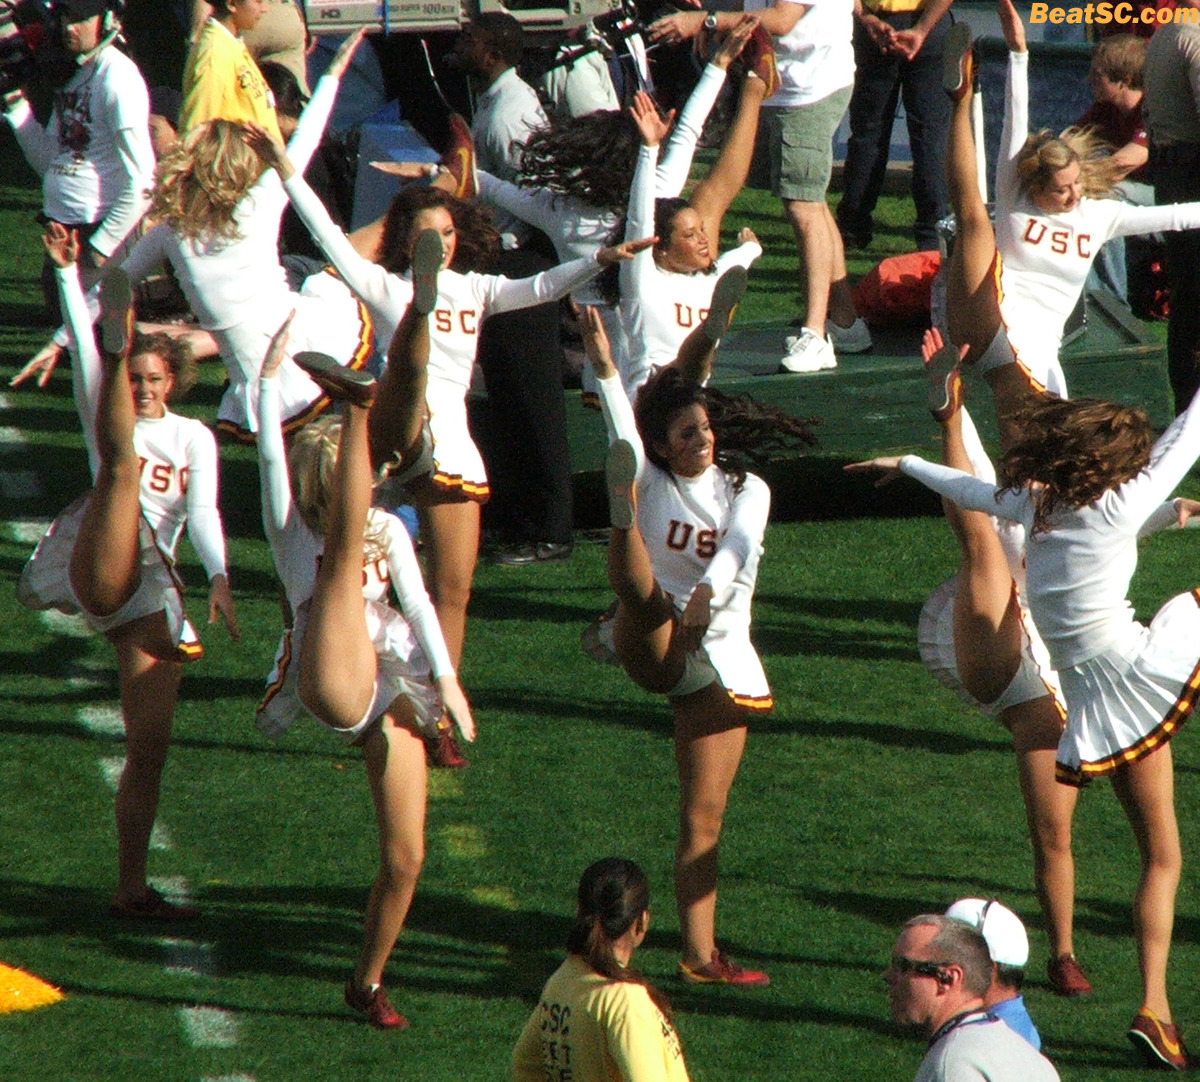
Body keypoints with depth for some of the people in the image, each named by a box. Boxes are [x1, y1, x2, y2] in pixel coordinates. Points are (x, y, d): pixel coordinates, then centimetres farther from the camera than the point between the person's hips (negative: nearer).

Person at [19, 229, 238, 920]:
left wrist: (219, 577, -17)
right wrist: (68, 273, -13)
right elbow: (80, 348, -1)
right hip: (100, 569, -2)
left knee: (150, 745, -2)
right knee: (119, 465, -26)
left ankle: (132, 889, 2)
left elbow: (203, 511, 1)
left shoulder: (194, 437, 17)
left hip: (150, 593, 2)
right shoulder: (109, 415, 14)